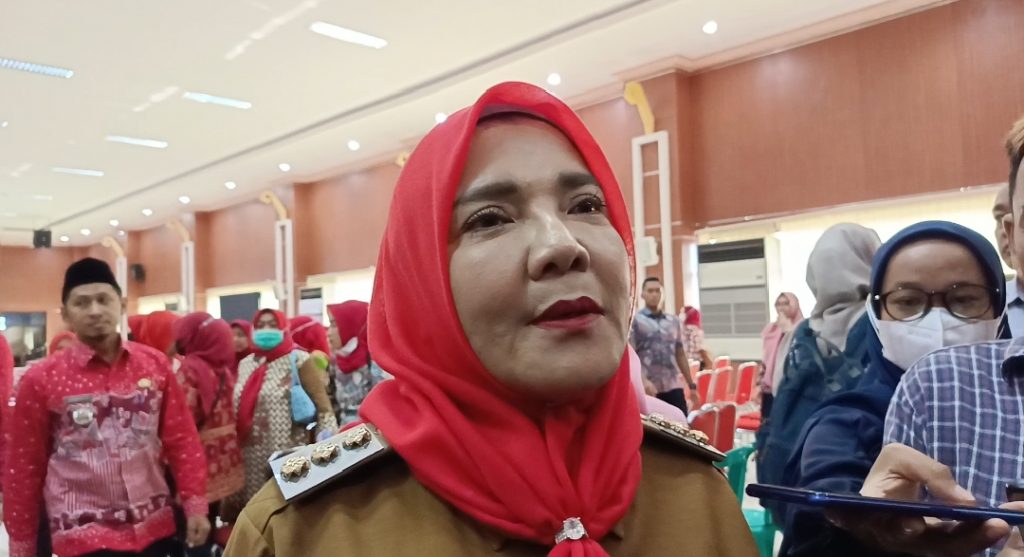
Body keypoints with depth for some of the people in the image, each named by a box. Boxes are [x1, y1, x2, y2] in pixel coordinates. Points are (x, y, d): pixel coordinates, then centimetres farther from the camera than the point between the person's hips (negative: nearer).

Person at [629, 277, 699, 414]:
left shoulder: (674, 321, 13)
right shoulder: (635, 321, -1)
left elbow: (680, 355, 17)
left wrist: (692, 385, 14)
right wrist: (642, 382, -21)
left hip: (674, 387, 4)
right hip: (648, 389, -4)